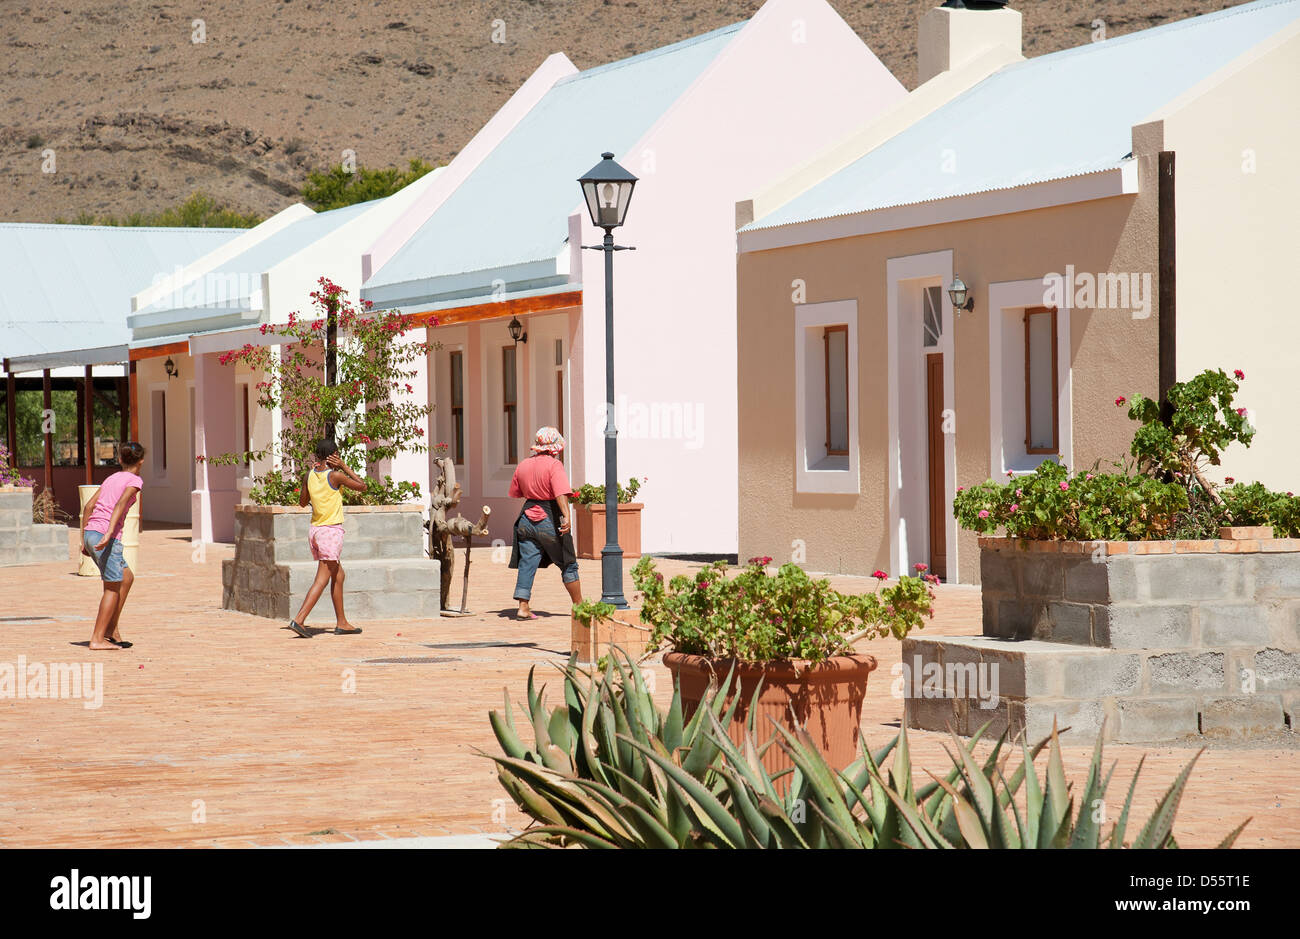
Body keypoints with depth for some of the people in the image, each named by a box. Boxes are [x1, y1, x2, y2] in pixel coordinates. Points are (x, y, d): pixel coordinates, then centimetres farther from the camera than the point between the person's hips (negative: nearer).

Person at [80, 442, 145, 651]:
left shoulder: (111, 479, 21)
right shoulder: (134, 480, 0)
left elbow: (88, 507, 16)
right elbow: (121, 504, -17)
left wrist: (84, 540, 19)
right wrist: (109, 533, -27)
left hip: (90, 533, 8)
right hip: (106, 535, -8)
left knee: (127, 578, 19)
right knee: (113, 588, 1)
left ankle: (111, 630, 18)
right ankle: (98, 639, -1)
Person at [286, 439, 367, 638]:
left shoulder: (310, 475, 4)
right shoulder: (335, 476, -13)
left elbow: (302, 502, 18)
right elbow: (362, 486, -2)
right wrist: (344, 467, 0)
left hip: (315, 531, 7)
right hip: (331, 531, -7)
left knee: (338, 575, 18)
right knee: (322, 580, -8)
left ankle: (341, 623, 21)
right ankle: (299, 619, -19)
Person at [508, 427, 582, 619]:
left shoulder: (523, 466, 6)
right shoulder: (554, 465, -13)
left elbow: (515, 493, 17)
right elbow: (561, 493, -26)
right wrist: (566, 517, -34)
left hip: (527, 520, 5)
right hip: (550, 520, -5)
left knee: (526, 564, 3)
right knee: (568, 564, 9)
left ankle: (523, 607, -7)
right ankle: (579, 605, 18)